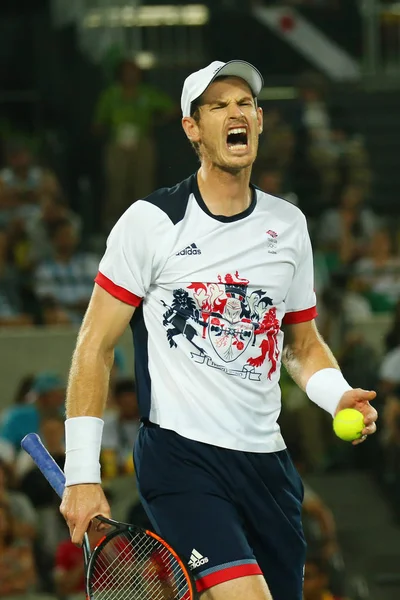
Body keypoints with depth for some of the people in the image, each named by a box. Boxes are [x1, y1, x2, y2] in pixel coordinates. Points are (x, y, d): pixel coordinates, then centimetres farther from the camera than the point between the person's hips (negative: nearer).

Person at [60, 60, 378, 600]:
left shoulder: (289, 225, 12)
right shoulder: (151, 222, -3)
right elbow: (95, 347, -2)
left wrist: (340, 397, 0)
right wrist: (82, 475, -7)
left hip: (266, 461, 6)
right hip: (180, 456, -6)